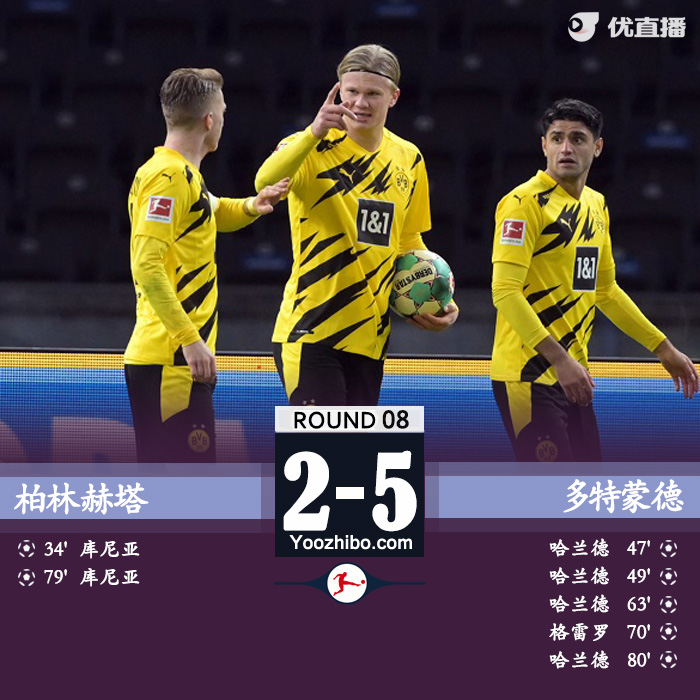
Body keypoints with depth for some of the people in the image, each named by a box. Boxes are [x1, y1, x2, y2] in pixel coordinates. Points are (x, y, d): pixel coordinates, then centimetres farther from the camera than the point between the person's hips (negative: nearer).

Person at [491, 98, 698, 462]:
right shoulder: (525, 203, -11)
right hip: (528, 375, -8)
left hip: (572, 377, 8)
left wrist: (663, 349, 26)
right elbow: (505, 291, -19)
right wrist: (559, 359, -26)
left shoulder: (596, 206, 15)